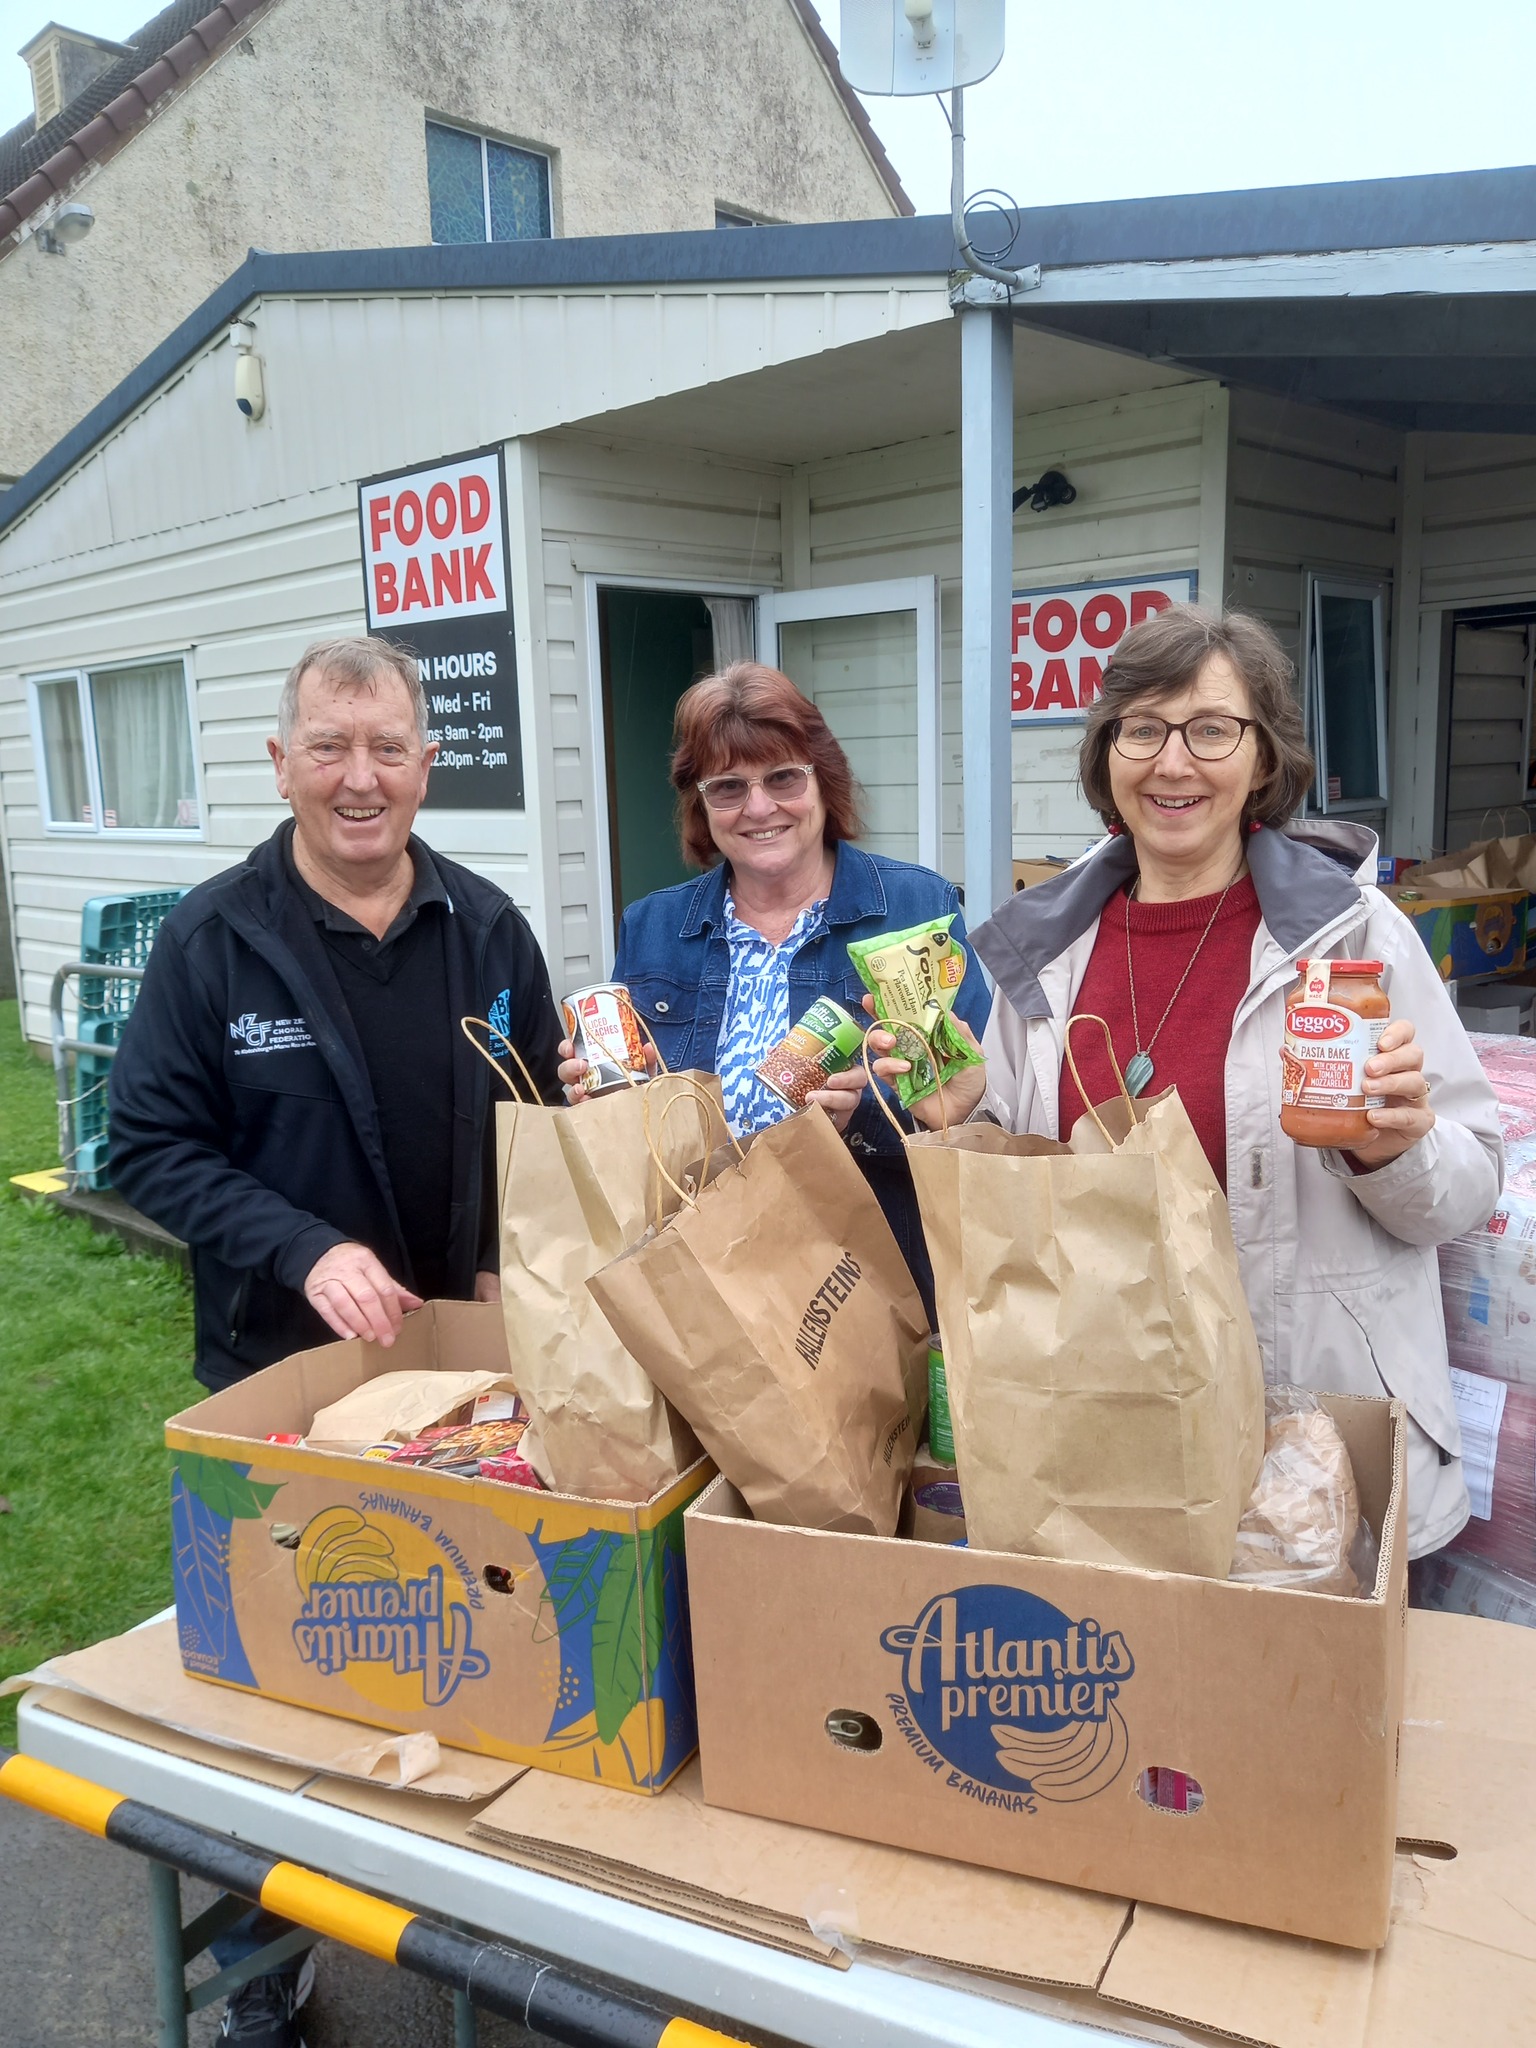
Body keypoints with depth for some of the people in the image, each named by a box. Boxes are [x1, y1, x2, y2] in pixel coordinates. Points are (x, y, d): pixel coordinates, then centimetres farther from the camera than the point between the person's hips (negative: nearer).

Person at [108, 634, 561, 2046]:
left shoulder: (487, 930, -1)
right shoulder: (214, 938, -9)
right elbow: (153, 1145, -9)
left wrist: (515, 1264, -7)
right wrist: (302, 1250, -22)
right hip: (279, 1369, -2)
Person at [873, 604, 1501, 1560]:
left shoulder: (1355, 931, -10)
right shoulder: (1047, 947, 1)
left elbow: (1469, 1193, -5)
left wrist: (1394, 1148, -25)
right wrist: (956, 1120, -9)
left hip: (1317, 1425, -3)